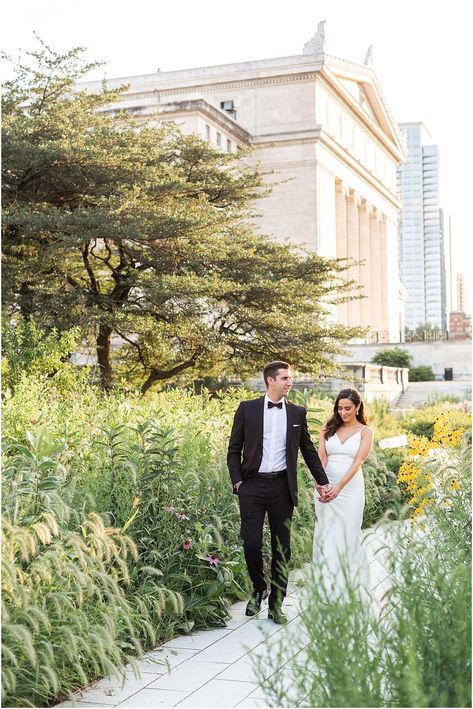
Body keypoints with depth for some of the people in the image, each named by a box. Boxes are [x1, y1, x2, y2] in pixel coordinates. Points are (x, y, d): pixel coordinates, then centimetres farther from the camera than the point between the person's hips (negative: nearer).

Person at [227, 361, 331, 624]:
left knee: (282, 547, 5)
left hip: (282, 486, 2)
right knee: (252, 543, -7)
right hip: (252, 484, -2)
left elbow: (308, 450, 15)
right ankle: (259, 590, 20)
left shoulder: (298, 413, 8)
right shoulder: (247, 409, 2)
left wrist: (322, 482, 13)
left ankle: (276, 604, 16)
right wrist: (237, 480, -4)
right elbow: (234, 449, 6)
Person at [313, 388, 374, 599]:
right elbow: (321, 457, -3)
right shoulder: (328, 428, 8)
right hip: (327, 487, 2)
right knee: (326, 535, 3)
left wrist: (339, 486, -24)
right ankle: (328, 586, 10)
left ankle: (351, 585, 14)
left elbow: (358, 461, -11)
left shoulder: (365, 432, 1)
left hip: (351, 487, -2)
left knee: (349, 534, 2)